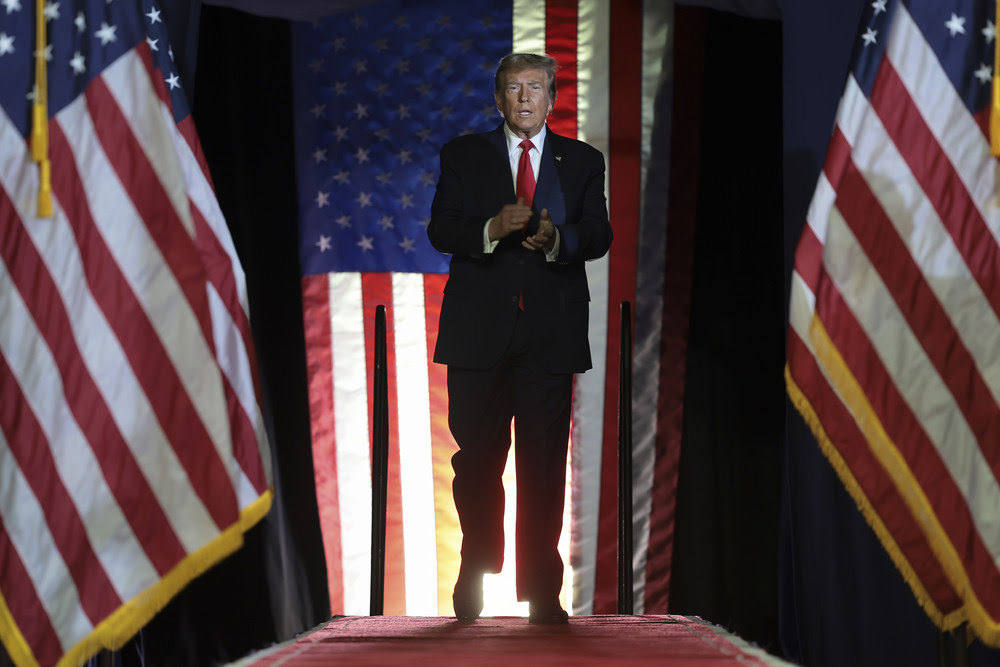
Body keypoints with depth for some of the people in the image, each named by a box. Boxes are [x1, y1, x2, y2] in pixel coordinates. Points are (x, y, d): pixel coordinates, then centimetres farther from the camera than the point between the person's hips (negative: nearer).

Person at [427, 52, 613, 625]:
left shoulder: (583, 161, 12)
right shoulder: (463, 155, 11)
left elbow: (599, 235, 1)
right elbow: (440, 230, 1)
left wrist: (556, 239, -20)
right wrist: (492, 229, -19)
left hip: (551, 330, 0)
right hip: (479, 327, 0)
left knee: (545, 464, 0)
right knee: (477, 459, 4)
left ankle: (543, 590, 6)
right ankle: (476, 574, 22)